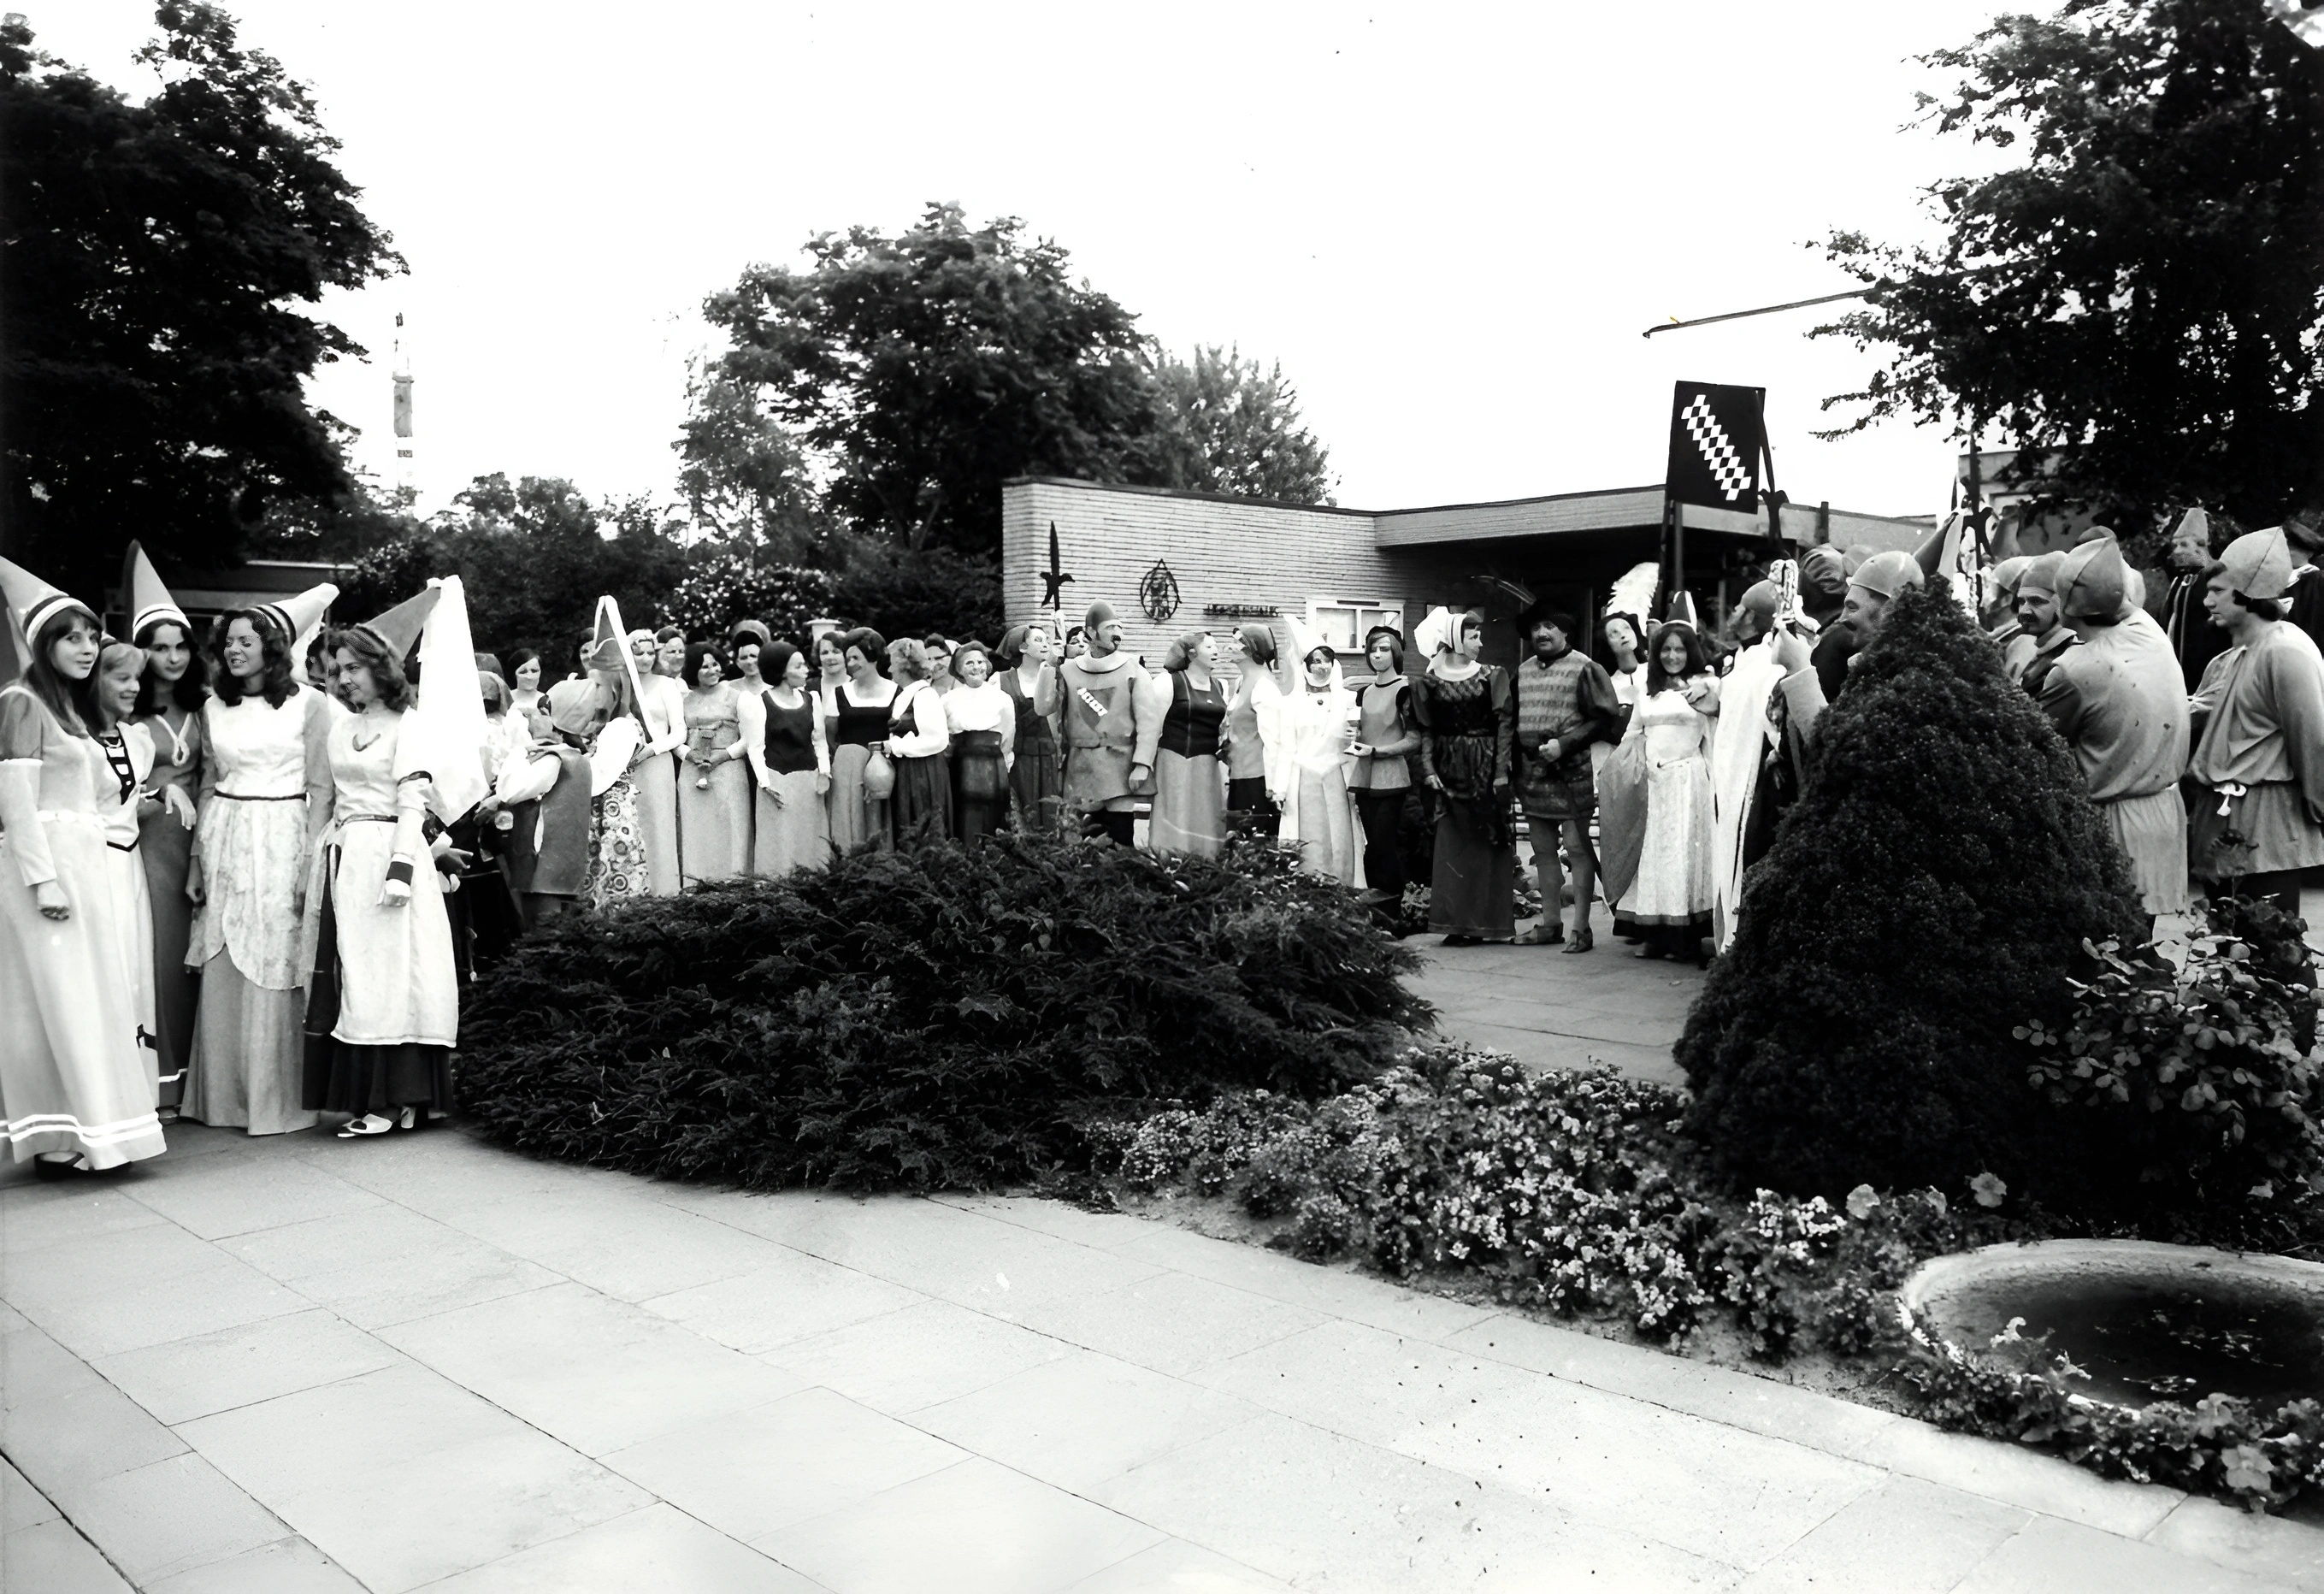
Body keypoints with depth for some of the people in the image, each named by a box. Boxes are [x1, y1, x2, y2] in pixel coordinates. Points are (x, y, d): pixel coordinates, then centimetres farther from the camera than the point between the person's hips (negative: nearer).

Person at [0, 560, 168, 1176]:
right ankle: (58, 1140, -3)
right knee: (59, 994, -7)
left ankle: (75, 1129, 11)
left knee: (85, 996, 7)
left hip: (84, 863, 9)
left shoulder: (71, 708, 20)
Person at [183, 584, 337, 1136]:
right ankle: (222, 1096, 17)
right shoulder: (214, 708, 13)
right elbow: (208, 785, 16)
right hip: (223, 842, 5)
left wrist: (312, 863, -10)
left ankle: (278, 1101, 7)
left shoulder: (308, 704, -1)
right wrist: (197, 860, 11)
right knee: (220, 975, 5)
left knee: (273, 975, -3)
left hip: (281, 841, -4)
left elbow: (320, 788, -4)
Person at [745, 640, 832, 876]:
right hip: (777, 778, -4)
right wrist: (765, 784, -12)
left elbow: (819, 740, 12)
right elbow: (756, 746, -5)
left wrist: (824, 772, -3)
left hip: (808, 779, 4)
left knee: (809, 837, 6)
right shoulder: (762, 702, -5)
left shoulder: (810, 699, 8)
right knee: (779, 841, -1)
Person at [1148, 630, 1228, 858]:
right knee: (1176, 825, -5)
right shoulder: (1171, 681, -5)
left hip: (1209, 766, 5)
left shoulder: (1220, 687, 13)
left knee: (1207, 827, 4)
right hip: (1177, 760, -5)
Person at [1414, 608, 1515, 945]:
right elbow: (1427, 730, 5)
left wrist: (1502, 771, -9)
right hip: (1450, 771, 1)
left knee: (1488, 843, 0)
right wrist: (1429, 768, -7)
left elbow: (1505, 724, -2)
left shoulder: (1491, 676, 2)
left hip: (1486, 768, -1)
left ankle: (1485, 921, 7)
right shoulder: (1431, 682, 4)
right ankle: (1458, 921, 6)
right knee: (1452, 846, 1)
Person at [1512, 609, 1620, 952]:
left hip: (1571, 771, -6)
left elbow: (1606, 718, -10)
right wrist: (1516, 763, 8)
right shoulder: (1523, 671, 14)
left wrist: (1564, 745, -17)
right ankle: (1550, 923, 19)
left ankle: (1581, 928, 1)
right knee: (1542, 850, 10)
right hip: (1532, 772, 7)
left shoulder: (1584, 669, -5)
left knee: (1578, 848, -4)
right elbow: (1512, 720, 21)